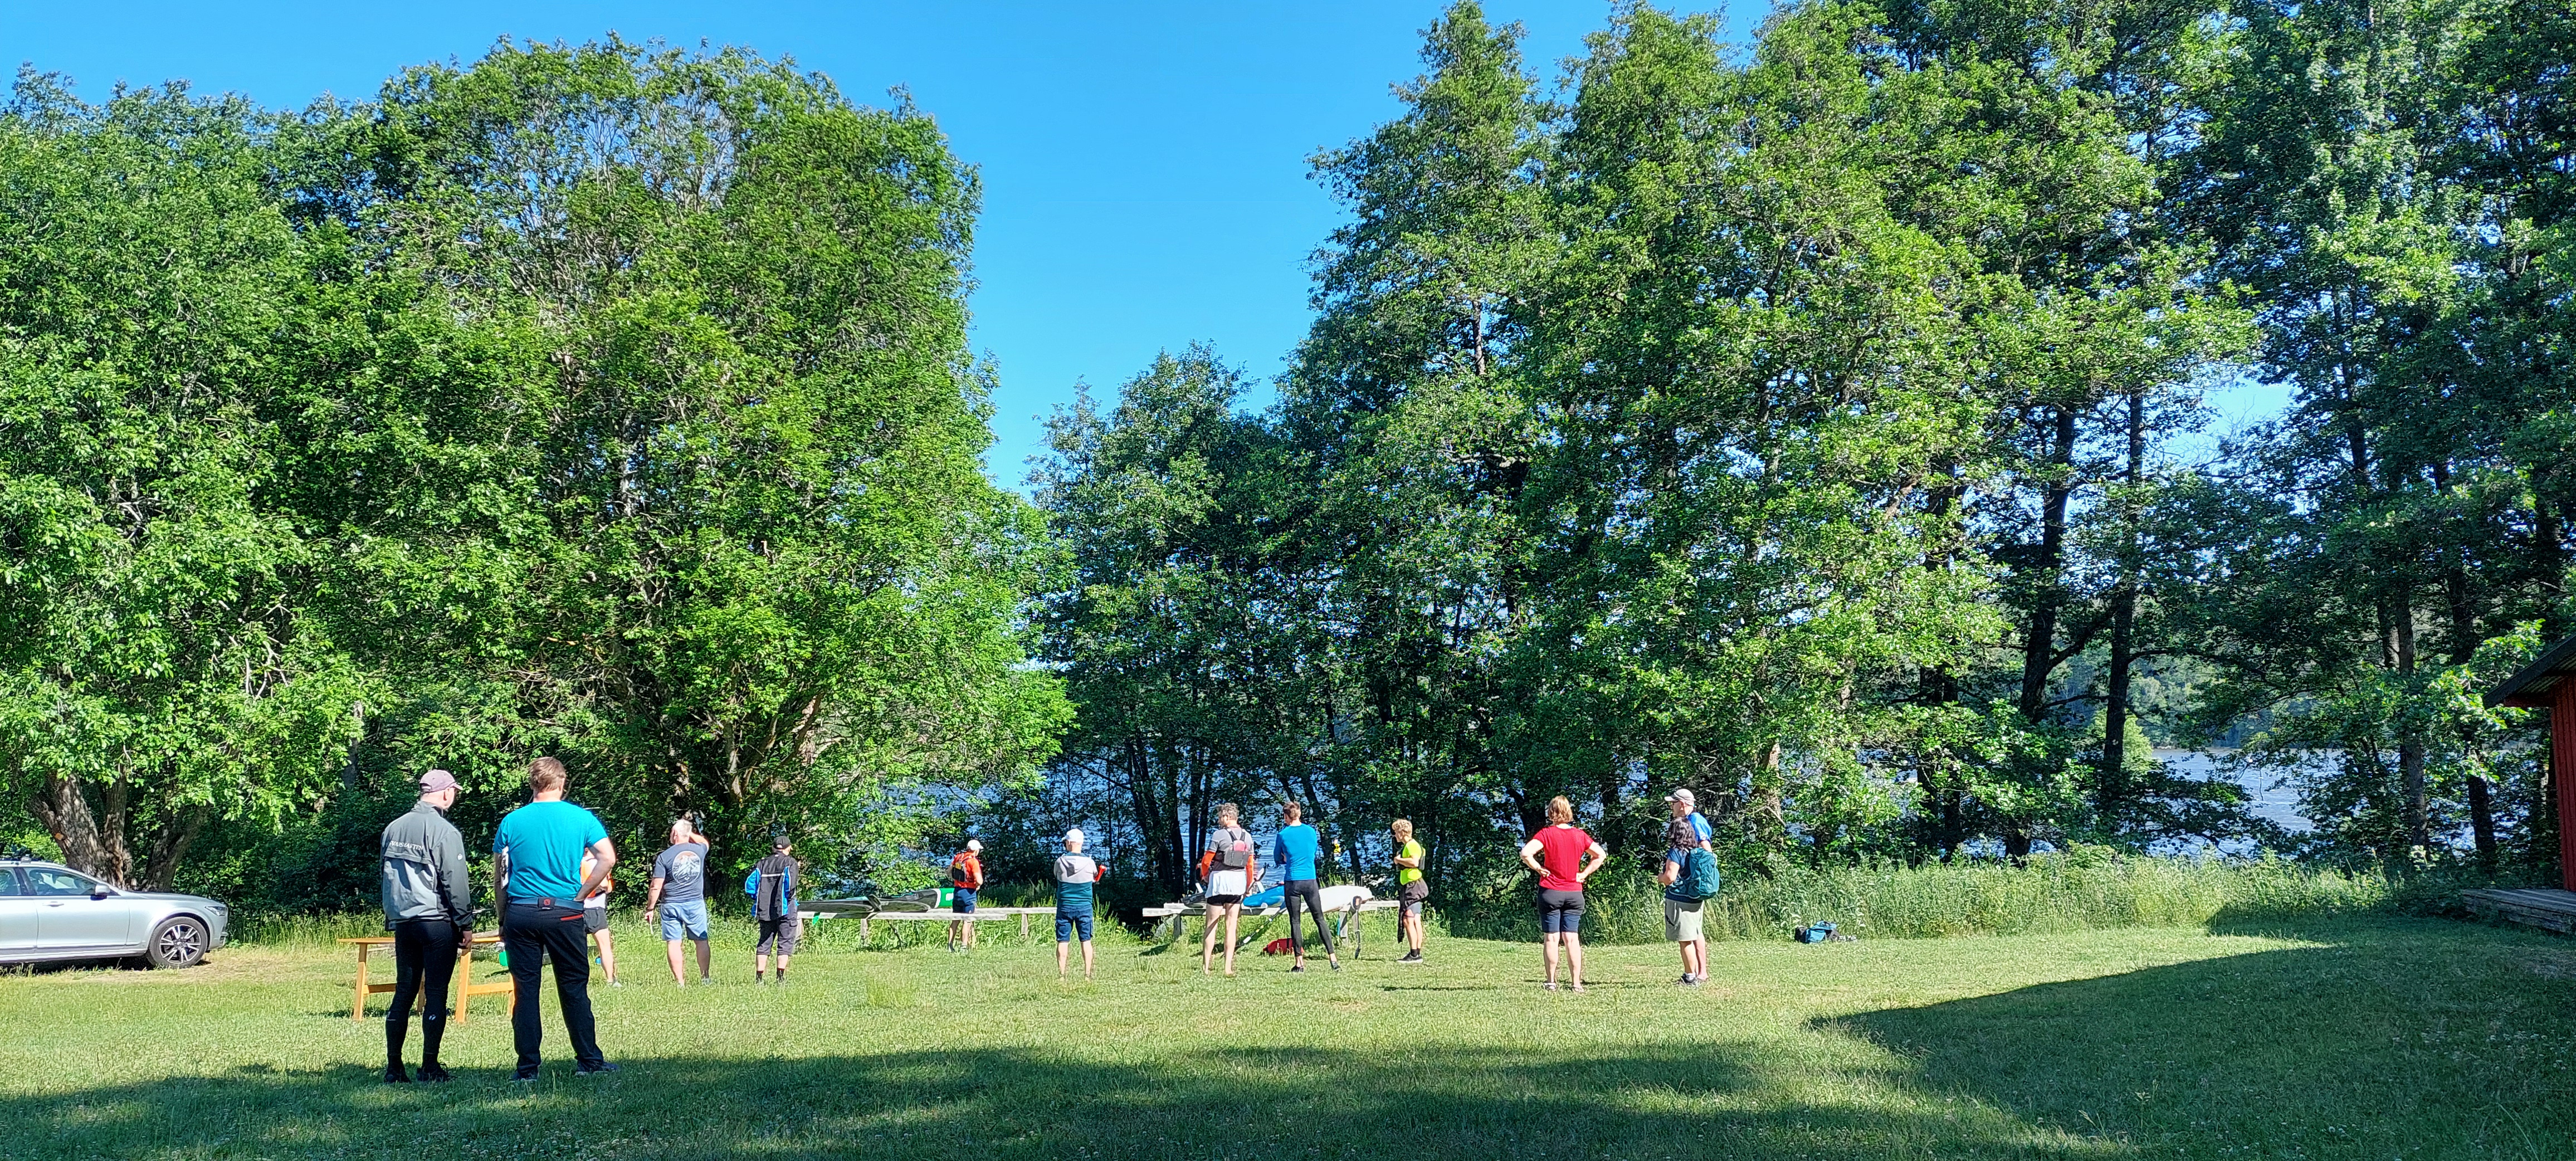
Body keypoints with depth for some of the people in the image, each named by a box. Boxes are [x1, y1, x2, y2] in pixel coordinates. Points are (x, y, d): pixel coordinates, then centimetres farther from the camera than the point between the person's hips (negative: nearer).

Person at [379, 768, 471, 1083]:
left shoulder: (393, 828, 10)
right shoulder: (444, 832, -13)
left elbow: (386, 876, 17)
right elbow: (455, 882, -13)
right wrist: (465, 922, -5)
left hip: (402, 921, 7)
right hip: (437, 921, -7)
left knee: (403, 993, 11)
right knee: (436, 994, -2)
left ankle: (394, 1067, 12)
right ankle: (430, 1067, 0)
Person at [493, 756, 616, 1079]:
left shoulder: (511, 822, 4)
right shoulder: (581, 818, 0)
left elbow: (499, 875, 5)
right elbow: (608, 858, -8)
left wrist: (503, 921, 11)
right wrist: (581, 894, 1)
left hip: (521, 912, 1)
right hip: (564, 913, -1)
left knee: (524, 990, 7)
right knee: (574, 988, 7)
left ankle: (527, 1068, 9)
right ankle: (588, 1061, 12)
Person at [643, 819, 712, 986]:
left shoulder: (664, 857, -9)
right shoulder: (699, 850, -1)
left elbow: (656, 887, -8)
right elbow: (704, 841, 28)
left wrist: (650, 908, 2)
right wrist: (690, 832, 27)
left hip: (671, 905, -2)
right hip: (696, 903, 2)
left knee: (673, 943, 2)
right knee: (702, 941, 10)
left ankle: (679, 982, 1)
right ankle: (705, 978, 12)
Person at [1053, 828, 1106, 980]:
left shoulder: (1060, 861, -7)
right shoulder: (1089, 862, -7)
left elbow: (1056, 877, 9)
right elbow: (1096, 878, 9)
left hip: (1064, 906, 0)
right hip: (1084, 907, 0)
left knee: (1063, 941, 4)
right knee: (1086, 940, 6)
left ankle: (1061, 975, 2)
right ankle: (1087, 975, 4)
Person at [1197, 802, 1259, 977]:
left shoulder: (1219, 835, -10)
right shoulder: (1247, 836, 7)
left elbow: (1207, 860, -5)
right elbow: (1250, 864, 11)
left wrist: (1205, 875, 14)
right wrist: (1249, 885, 23)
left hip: (1219, 879, -5)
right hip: (1239, 881, 5)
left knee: (1212, 925, 1)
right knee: (1231, 926, 7)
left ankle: (1205, 967, 0)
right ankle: (1228, 968, 3)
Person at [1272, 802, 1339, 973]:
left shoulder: (1283, 835, -3)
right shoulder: (1311, 831, 5)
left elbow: (1277, 859, 9)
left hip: (1292, 882, -2)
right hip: (1311, 881, 2)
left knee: (1294, 922, 4)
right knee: (1320, 919, 7)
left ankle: (1300, 962, 3)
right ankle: (1333, 957, -1)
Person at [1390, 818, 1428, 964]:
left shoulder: (1412, 845, -13)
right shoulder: (1406, 846, 19)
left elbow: (1414, 862, -28)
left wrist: (1398, 860, -15)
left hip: (1413, 887, -11)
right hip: (1409, 887, 11)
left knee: (1408, 921, -12)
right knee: (1415, 921, 9)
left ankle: (1414, 955, -13)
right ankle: (1417, 954, 10)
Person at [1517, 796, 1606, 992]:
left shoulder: (1547, 833, -9)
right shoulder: (1580, 835, 4)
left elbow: (1526, 853, -21)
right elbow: (1601, 855, 12)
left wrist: (1538, 869, -7)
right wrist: (1584, 874, 10)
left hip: (1550, 892, -3)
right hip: (1575, 893, 3)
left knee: (1551, 938, 3)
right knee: (1572, 938, 4)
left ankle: (1552, 982, 5)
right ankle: (1577, 983, 1)